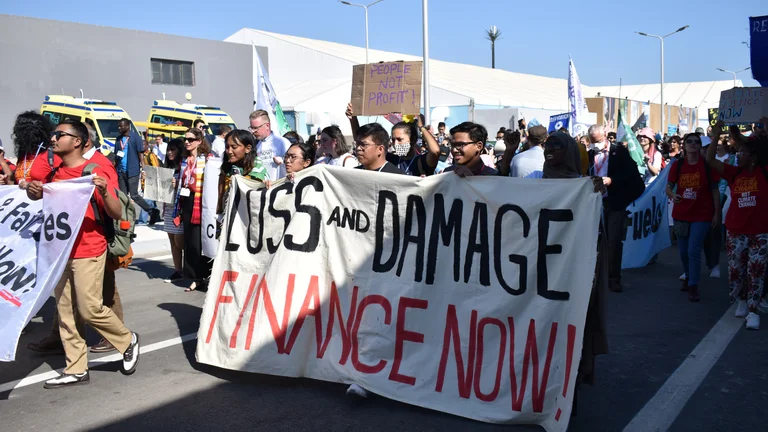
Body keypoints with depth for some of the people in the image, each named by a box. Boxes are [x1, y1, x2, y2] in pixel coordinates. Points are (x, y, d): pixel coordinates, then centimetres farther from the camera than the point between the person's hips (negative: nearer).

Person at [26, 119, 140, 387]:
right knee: (65, 312, 8)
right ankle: (76, 370, 16)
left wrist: (104, 192, -32)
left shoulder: (95, 172, -11)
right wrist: (33, 191, 1)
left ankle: (127, 341, 20)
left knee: (89, 309, -5)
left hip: (88, 252, -7)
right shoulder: (54, 174, 8)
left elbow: (116, 214, -13)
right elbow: (41, 198, 23)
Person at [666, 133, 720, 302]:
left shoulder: (707, 165, -7)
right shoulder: (677, 165, -1)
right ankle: (688, 277, 38)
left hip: (702, 215, -3)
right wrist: (672, 195, -22)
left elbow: (714, 190, -3)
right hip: (681, 214, 3)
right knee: (683, 251, 13)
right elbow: (668, 187, 1)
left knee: (694, 251, -10)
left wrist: (717, 213, -6)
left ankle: (693, 286, 1)